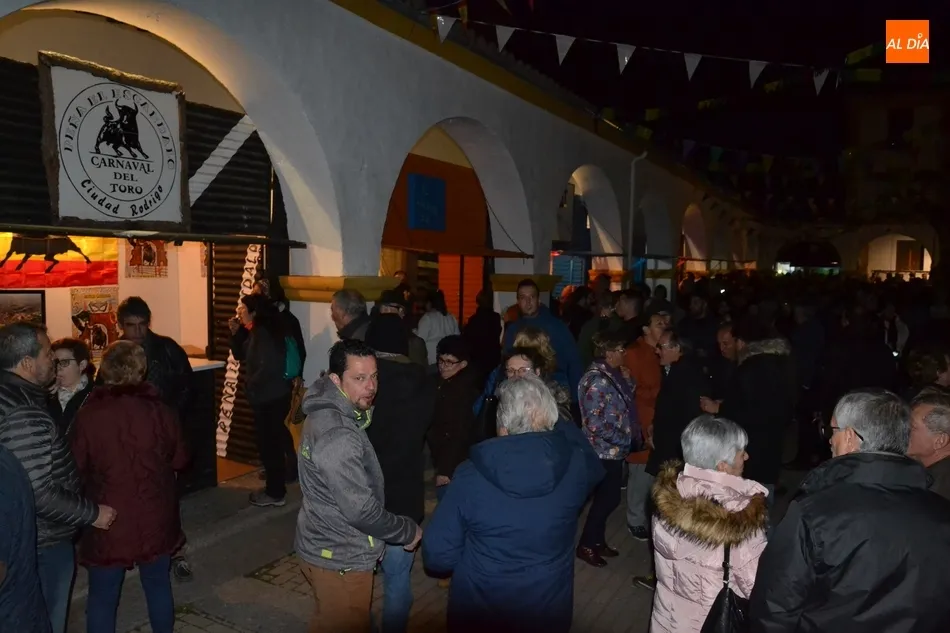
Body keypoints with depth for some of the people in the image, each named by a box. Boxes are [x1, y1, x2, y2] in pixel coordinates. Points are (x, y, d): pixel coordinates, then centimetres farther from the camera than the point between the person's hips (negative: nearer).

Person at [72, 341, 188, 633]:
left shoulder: (87, 415, -16)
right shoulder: (160, 411, -12)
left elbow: (77, 469, -4)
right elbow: (179, 460, 1)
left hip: (107, 520, -1)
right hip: (154, 517, 2)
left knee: (102, 596, 15)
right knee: (158, 586, 20)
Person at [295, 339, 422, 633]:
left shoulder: (327, 413, 1)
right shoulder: (337, 436, -31)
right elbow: (361, 510, -28)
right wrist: (409, 531, -15)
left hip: (327, 546, 9)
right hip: (340, 557, -9)